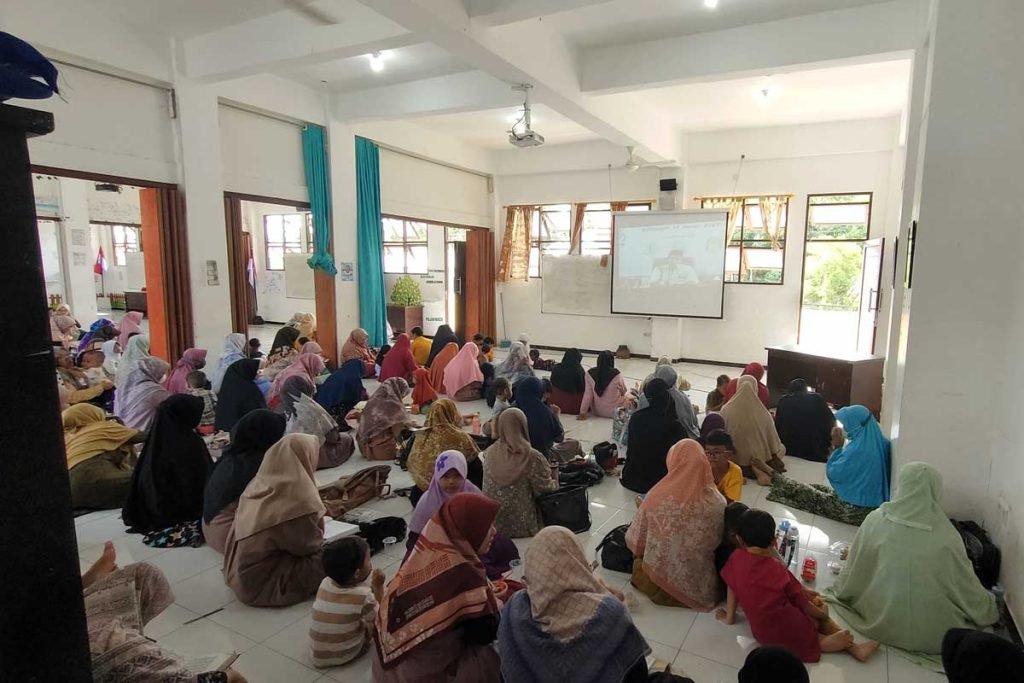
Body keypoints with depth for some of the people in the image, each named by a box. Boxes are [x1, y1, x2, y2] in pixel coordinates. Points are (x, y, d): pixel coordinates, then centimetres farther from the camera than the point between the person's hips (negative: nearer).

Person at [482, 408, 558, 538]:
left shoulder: (489, 453, -4)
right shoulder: (533, 458, -16)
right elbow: (546, 490, -9)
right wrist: (555, 481, 12)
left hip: (492, 526, 5)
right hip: (523, 527, -4)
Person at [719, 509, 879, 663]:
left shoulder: (736, 558, -6)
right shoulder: (778, 570, -10)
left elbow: (732, 588, 3)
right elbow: (802, 602, -1)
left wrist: (729, 617, 18)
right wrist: (822, 614, 18)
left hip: (762, 633, 3)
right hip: (787, 631, -3)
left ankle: (853, 646, 10)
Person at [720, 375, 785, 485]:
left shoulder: (726, 410, -16)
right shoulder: (763, 414, -18)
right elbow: (773, 440, -6)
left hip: (736, 459, 1)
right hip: (760, 456, -1)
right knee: (782, 448, 26)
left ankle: (757, 468, -2)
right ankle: (760, 467, 1)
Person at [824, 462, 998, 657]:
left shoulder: (876, 520, -13)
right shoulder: (947, 536, -17)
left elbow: (853, 574, -3)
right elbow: (967, 588, -1)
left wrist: (838, 591, 16)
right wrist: (990, 608, 20)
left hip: (879, 623, 0)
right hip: (931, 634, 0)